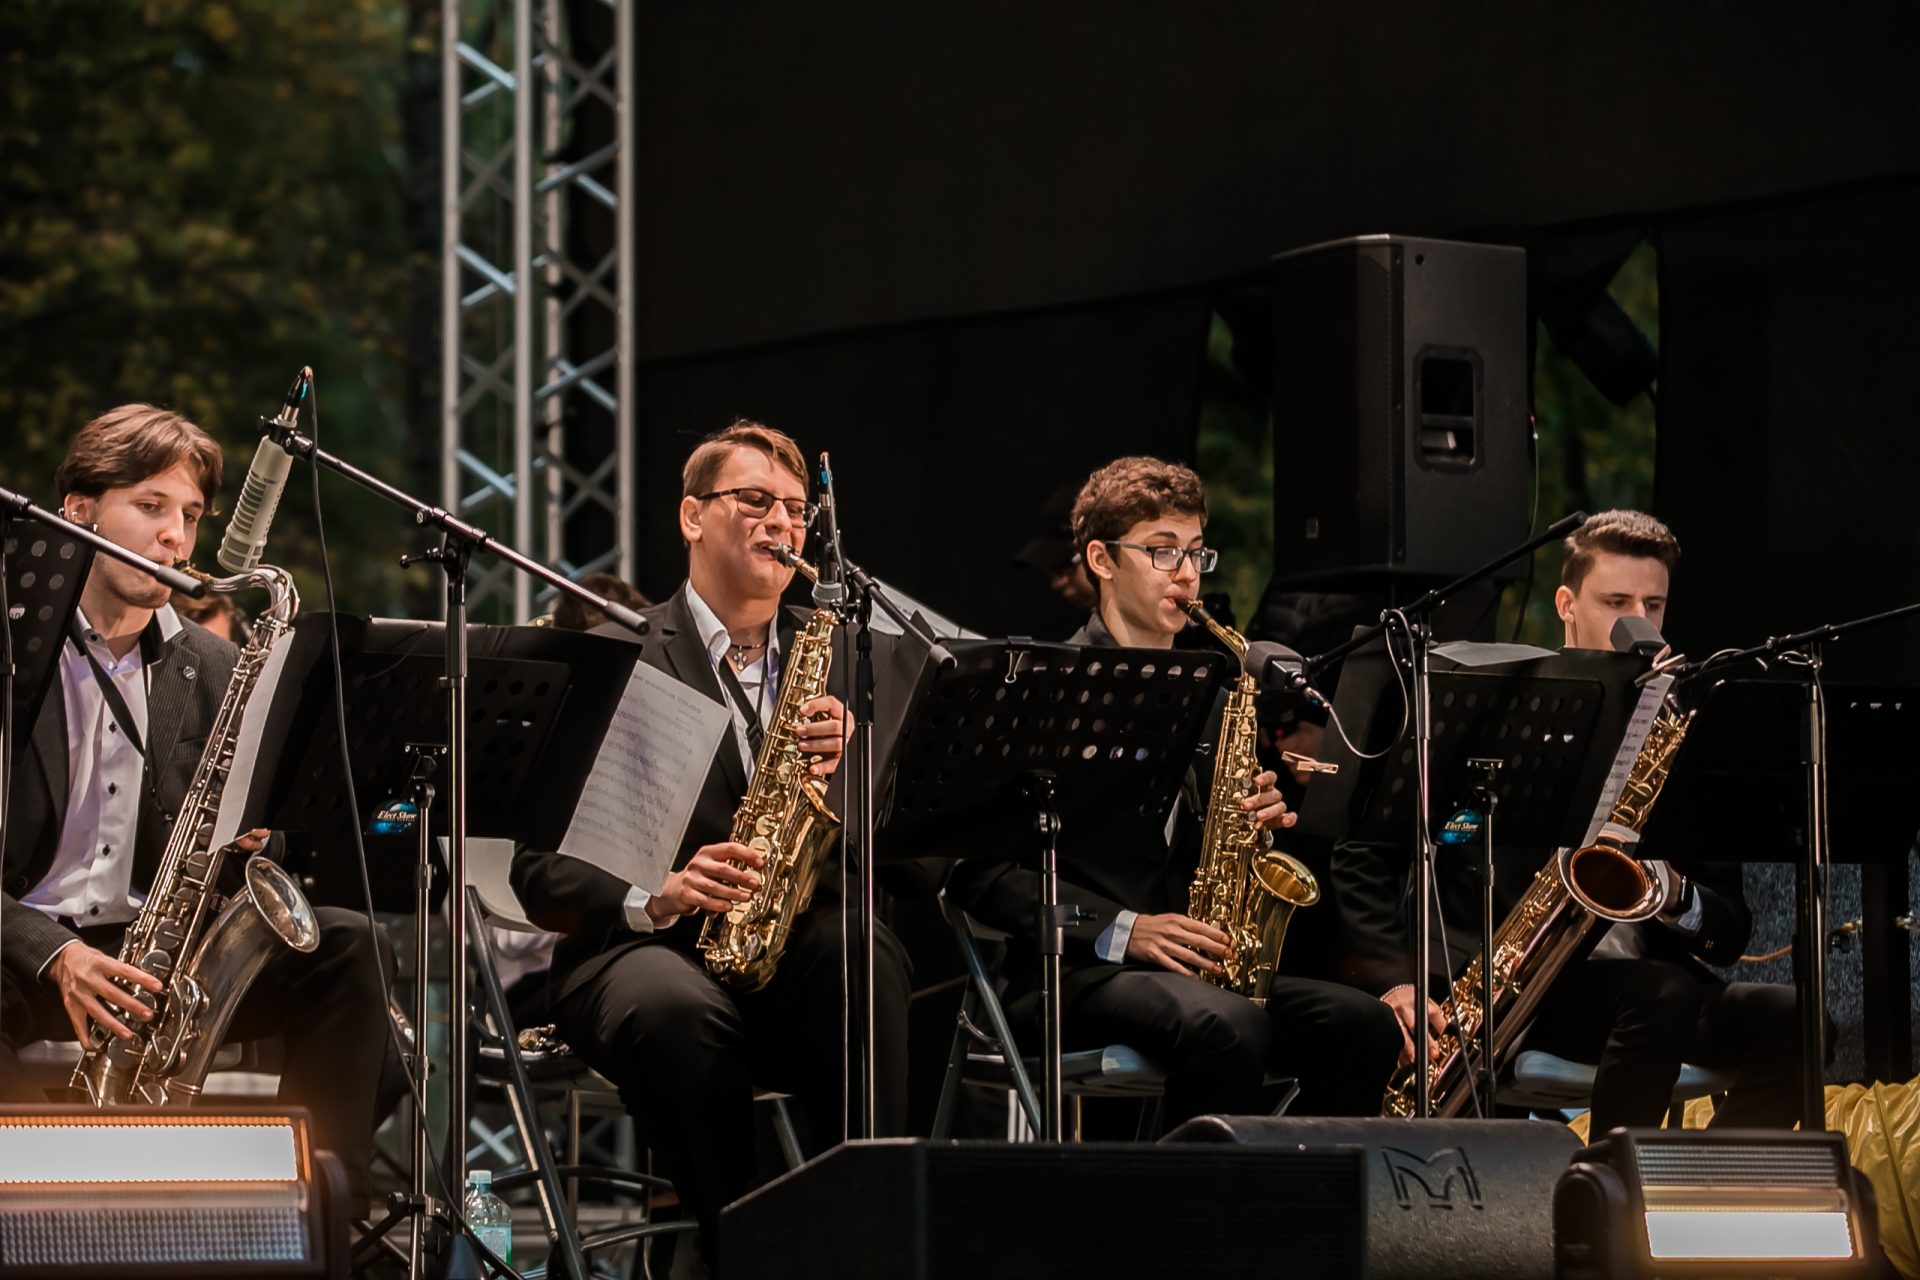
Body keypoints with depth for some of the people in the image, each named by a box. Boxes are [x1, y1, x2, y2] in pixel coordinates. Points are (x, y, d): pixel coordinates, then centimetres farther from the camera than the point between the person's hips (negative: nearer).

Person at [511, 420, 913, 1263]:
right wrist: (653, 897, -21)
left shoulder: (853, 660, 15)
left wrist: (848, 766, -13)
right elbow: (542, 870, -1)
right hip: (646, 947, -2)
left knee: (862, 956, -33)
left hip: (799, 942, 2)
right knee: (677, 1011, -38)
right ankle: (730, 1239, -22)